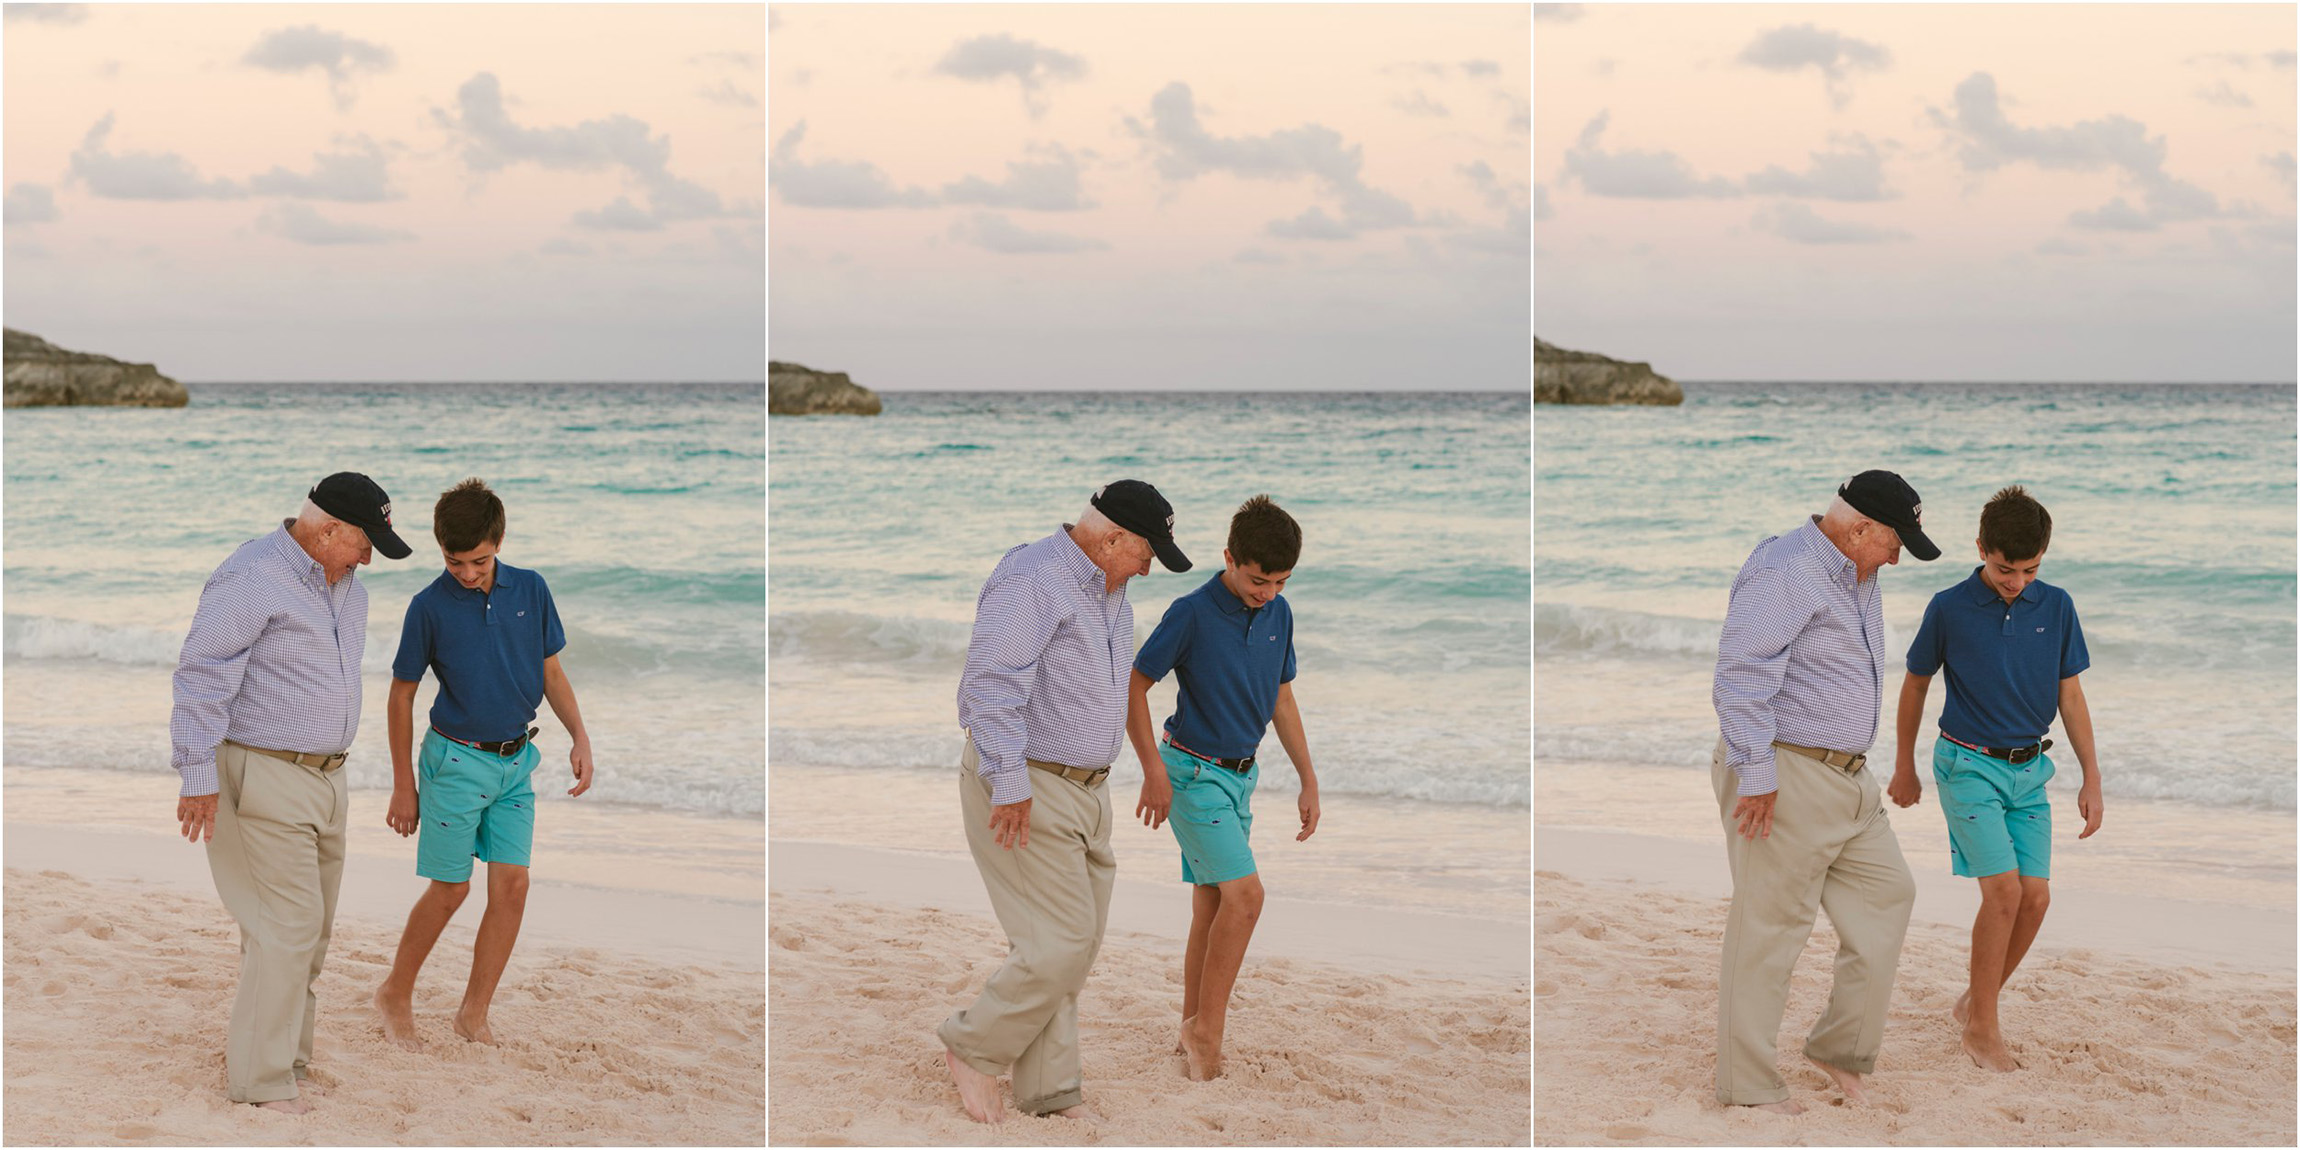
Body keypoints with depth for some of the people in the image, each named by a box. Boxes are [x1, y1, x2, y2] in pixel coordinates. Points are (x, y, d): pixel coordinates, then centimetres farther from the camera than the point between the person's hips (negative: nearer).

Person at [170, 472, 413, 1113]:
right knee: (287, 926, -11)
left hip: (324, 775, 9)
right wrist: (199, 776, -22)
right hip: (263, 777, -9)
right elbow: (200, 677, -18)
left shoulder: (347, 589, 14)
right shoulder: (252, 579, -15)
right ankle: (260, 1080, -4)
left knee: (311, 927, 13)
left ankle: (285, 1051, 25)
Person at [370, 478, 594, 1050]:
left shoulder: (530, 590, -1)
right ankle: (395, 993, 21)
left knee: (512, 886, -1)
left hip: (516, 761, 4)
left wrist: (580, 736, 0)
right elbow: (402, 695, -2)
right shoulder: (430, 606, -11)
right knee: (451, 889, 1)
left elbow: (550, 670, 11)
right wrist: (404, 783, -1)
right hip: (457, 761, -4)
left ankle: (474, 1013, 11)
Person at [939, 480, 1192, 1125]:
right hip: (1025, 788, -9)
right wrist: (1010, 785, -26)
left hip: (1085, 788, 10)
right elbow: (994, 684, -23)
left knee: (1076, 947, 8)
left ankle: (1051, 1092, 15)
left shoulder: (1110, 594, 16)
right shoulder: (1031, 579, -15)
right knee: (1061, 944, -11)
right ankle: (972, 1048, 8)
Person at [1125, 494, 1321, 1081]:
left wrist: (1309, 780, 12)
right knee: (1244, 893, -18)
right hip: (1193, 773, -7)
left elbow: (1281, 700, 14)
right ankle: (1206, 1032, -10)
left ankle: (1192, 1032, 18)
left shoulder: (1278, 614, 3)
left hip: (1241, 774, 7)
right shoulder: (1192, 613, -16)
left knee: (1213, 906, 10)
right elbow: (1134, 685, -9)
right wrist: (1154, 770, -15)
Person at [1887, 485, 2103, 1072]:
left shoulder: (2056, 607, -1)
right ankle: (1982, 1028, -4)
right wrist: (1904, 769, 12)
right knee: (2004, 890, -16)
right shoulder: (1949, 609, -9)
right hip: (1969, 765, -4)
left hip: (2029, 770, 4)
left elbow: (2070, 695, 6)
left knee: (2036, 896, -3)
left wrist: (2091, 778, 4)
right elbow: (1915, 684, 5)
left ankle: (1977, 1001, 18)